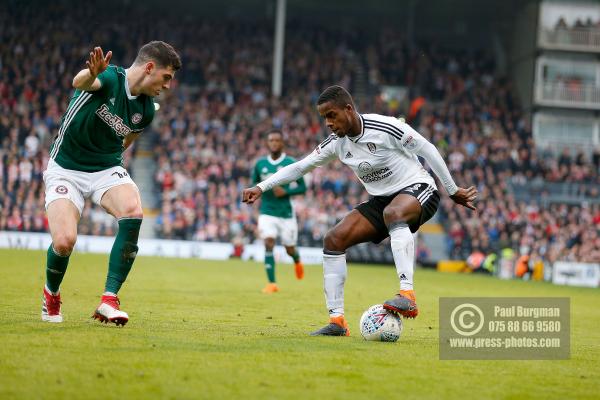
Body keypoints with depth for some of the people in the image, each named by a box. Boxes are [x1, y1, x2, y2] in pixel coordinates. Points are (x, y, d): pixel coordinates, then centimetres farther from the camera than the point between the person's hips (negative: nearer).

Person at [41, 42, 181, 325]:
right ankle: (51, 294, 14)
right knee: (64, 241, -22)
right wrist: (91, 74, -65)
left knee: (132, 212, -28)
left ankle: (109, 300, -23)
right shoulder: (109, 77, -18)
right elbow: (79, 82, -43)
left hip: (107, 169, 4)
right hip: (66, 169, -4)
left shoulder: (146, 110, 0)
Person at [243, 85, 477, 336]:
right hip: (381, 200, 7)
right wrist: (262, 187, -3)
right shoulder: (336, 143, 0)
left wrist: (453, 191, -6)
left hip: (416, 189, -7)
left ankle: (407, 296, -50)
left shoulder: (385, 128, -20)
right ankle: (337, 321, -6)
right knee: (333, 240, -9)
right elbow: (300, 167, 7)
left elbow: (427, 150, -12)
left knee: (393, 213, -42)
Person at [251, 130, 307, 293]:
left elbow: (302, 187, -3)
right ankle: (272, 283, -14)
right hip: (267, 212, 1)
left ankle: (297, 261, 47)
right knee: (269, 243, -18)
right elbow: (254, 184, 14)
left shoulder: (291, 164, -6)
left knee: (290, 249, 9)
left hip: (286, 213, -1)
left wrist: (286, 191, -19)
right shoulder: (260, 164, 2)